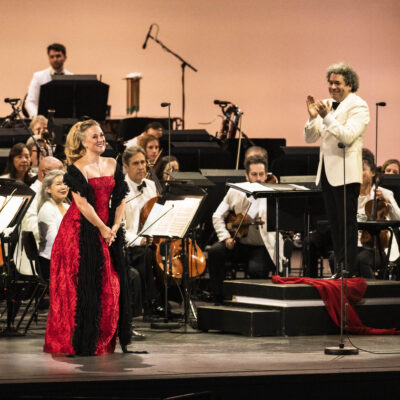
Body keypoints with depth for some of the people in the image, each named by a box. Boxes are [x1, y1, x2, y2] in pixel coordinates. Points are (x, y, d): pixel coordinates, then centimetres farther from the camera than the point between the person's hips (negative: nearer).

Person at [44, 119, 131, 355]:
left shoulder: (112, 165, 10)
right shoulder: (77, 168, -8)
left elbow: (120, 200, 8)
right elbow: (82, 204, -13)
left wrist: (115, 227, -4)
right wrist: (102, 229, -11)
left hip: (107, 233, 6)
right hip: (80, 231, -6)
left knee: (110, 285, 5)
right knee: (80, 285, -5)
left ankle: (104, 340, 13)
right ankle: (79, 342, 1)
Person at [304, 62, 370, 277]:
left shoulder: (358, 106, -8)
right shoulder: (328, 105, 14)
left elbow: (347, 136, -22)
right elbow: (310, 138, 10)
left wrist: (327, 117, -27)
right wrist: (313, 117, -7)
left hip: (346, 173, -8)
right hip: (327, 171, 8)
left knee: (347, 223, -5)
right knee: (334, 224, 12)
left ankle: (348, 270, -3)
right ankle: (338, 268, 18)